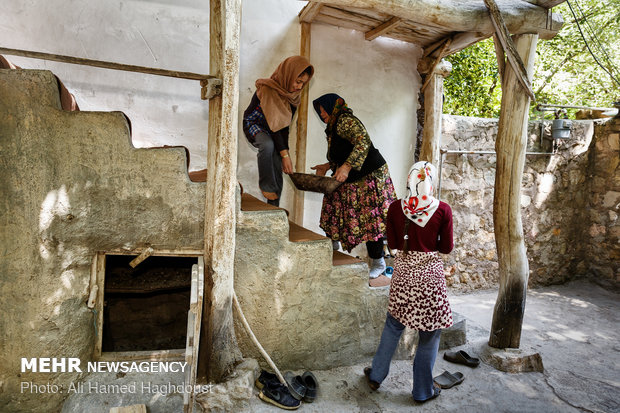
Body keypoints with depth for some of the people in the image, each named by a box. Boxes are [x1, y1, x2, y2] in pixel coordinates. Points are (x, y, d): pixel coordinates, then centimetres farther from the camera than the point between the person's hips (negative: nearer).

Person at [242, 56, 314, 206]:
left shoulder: (294, 94, -7)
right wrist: (285, 154, -35)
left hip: (272, 131, 6)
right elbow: (273, 123, -33)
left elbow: (285, 125, -8)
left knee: (278, 170, -3)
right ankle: (266, 186, -22)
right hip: (254, 124, -6)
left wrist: (285, 153, -15)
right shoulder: (268, 88, -29)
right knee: (267, 144, -39)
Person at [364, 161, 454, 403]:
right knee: (430, 333, 13)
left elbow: (392, 244, 1)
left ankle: (376, 376, 33)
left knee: (393, 325, 20)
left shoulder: (396, 208, -6)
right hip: (430, 274, -2)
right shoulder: (443, 210, -11)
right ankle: (423, 391, 27)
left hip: (403, 271, 3)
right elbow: (446, 248, -4)